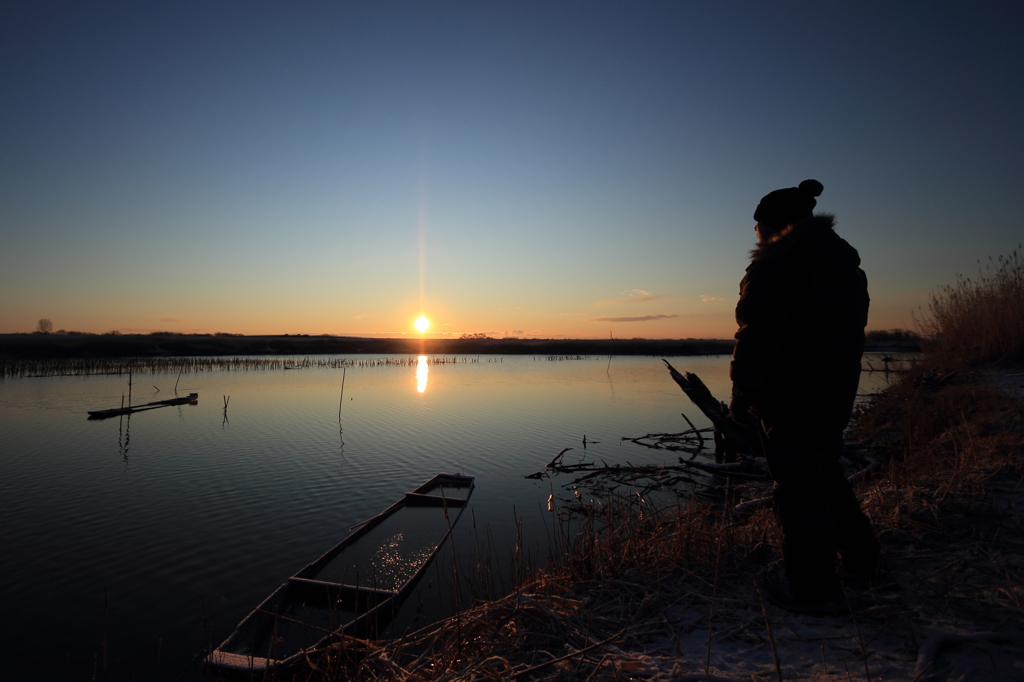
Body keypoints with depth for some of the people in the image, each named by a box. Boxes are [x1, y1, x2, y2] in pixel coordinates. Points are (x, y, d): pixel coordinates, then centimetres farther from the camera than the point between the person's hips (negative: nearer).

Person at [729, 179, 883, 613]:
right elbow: (851, 332, 18)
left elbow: (757, 336, -19)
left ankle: (814, 588, 9)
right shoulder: (847, 265, 15)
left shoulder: (776, 265, -13)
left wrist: (742, 393, -12)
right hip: (837, 395, 9)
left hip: (790, 398, -9)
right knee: (825, 474, 23)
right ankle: (861, 560, 35)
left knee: (798, 487, 0)